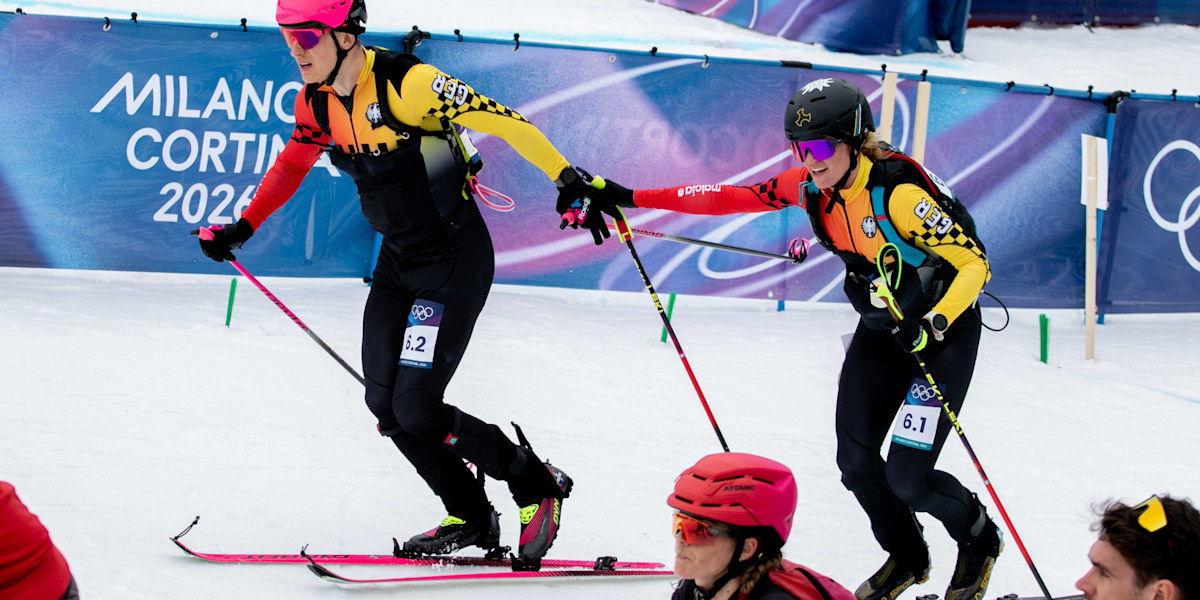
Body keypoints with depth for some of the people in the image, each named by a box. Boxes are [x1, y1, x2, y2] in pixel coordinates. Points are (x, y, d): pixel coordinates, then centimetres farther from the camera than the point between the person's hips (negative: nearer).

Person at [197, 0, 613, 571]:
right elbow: (292, 164, 19)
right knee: (386, 404, 3)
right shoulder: (317, 101, 0)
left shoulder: (404, 83, -24)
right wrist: (241, 229, 20)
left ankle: (538, 487, 8)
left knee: (416, 410, -11)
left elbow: (499, 120, -24)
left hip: (456, 258, -8)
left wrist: (569, 181, -29)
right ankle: (470, 518, 21)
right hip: (397, 260, 8)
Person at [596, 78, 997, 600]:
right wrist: (628, 198, -13)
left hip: (944, 328, -7)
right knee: (856, 462, 3)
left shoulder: (899, 193, -29)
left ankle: (979, 541, 21)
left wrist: (933, 325, -42)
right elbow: (731, 198, -8)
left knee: (906, 477, -10)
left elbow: (974, 264, -26)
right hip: (880, 325, 7)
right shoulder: (811, 184, -9)